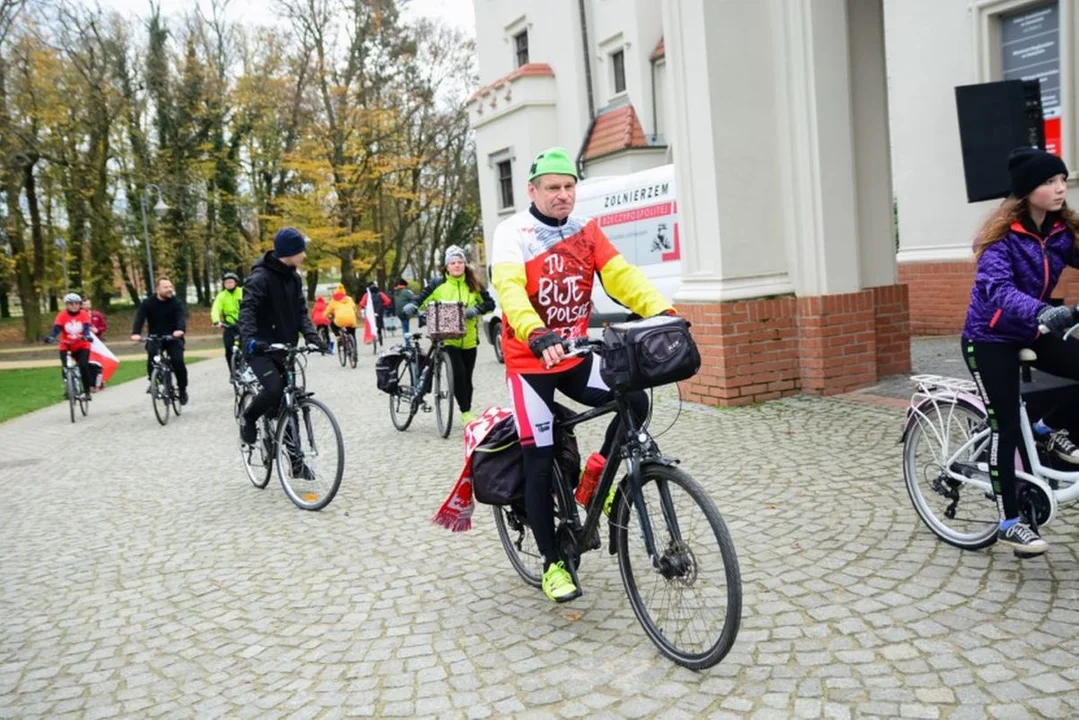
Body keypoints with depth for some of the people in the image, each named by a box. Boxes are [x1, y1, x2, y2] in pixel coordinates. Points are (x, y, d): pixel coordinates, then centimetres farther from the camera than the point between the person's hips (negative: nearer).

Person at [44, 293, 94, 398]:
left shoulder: (84, 314, -5)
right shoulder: (62, 315, -7)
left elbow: (86, 327, -17)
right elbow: (57, 328, -18)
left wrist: (87, 336, -39)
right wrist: (50, 337, -38)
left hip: (82, 345, 0)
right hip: (65, 346, 1)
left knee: (83, 366, -15)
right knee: (65, 367, -15)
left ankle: (87, 390, -2)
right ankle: (67, 387, 5)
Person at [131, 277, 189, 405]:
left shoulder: (176, 302, -7)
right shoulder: (147, 303, -6)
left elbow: (181, 317, -24)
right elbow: (139, 318, -18)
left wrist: (180, 330, -47)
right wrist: (135, 333, -38)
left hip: (173, 338, -1)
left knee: (178, 361, -20)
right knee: (151, 355, -27)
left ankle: (182, 389, 0)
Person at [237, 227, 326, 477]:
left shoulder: (294, 278, 7)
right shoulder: (260, 277, -16)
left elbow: (301, 312, 6)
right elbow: (247, 309, -27)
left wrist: (314, 338, -10)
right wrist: (249, 338, -45)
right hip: (260, 349, -7)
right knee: (274, 389, -28)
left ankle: (296, 461, 12)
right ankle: (248, 419, 6)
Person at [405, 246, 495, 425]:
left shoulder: (473, 285, 2)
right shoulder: (438, 285, -3)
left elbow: (490, 303, -1)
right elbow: (421, 300, -3)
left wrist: (476, 309, -19)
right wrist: (412, 307, -25)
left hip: (469, 339, 3)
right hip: (448, 338, -2)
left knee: (467, 377, 11)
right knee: (458, 373, -17)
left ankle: (468, 411, 27)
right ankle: (465, 412, -5)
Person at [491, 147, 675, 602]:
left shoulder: (587, 233, 4)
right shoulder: (512, 234, -10)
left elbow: (621, 276, -10)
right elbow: (510, 290, -26)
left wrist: (662, 312, -27)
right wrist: (538, 336, -45)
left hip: (576, 357, 4)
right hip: (530, 361, -4)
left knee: (635, 400, -18)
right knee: (540, 463, -2)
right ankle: (552, 563, 15)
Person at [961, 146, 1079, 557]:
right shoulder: (1003, 235, -20)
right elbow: (997, 289, -34)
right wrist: (1042, 312, -50)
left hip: (1030, 333, 6)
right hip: (990, 337, -6)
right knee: (1006, 427, -7)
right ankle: (1009, 524, 2)